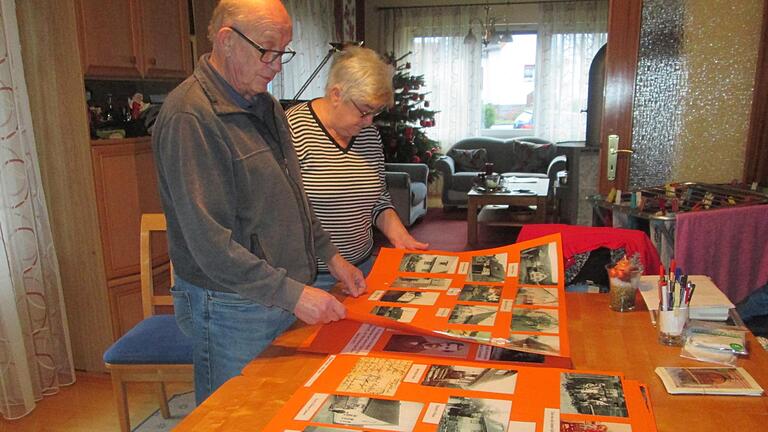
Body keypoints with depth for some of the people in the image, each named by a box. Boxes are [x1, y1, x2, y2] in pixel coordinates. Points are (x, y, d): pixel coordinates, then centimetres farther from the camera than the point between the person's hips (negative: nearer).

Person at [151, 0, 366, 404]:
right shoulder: (189, 117, -20)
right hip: (232, 309, -8)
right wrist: (291, 294, -24)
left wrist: (330, 256, 10)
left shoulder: (265, 105, 9)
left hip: (285, 297, 8)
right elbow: (208, 241, -25)